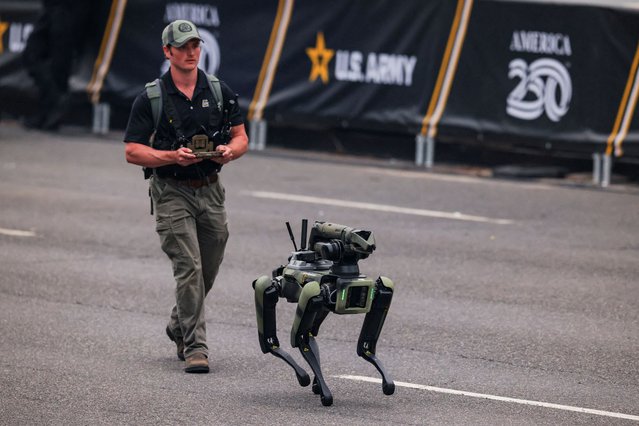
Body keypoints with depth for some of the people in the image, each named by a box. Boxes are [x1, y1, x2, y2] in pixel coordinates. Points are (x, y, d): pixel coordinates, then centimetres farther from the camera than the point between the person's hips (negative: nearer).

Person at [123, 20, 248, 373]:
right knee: (189, 268, -14)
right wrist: (173, 156, -21)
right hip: (172, 193, -4)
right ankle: (195, 348, -12)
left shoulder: (219, 92, 6)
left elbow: (240, 136, 11)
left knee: (208, 271, 12)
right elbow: (133, 151, -6)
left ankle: (179, 326, 38)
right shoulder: (150, 98, -5)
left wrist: (230, 151, -12)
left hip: (210, 190, 4)